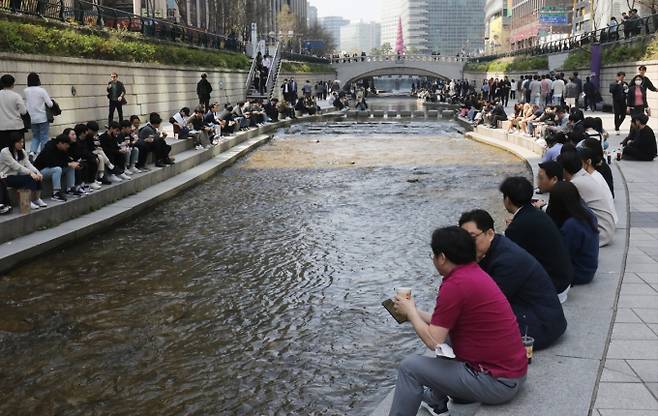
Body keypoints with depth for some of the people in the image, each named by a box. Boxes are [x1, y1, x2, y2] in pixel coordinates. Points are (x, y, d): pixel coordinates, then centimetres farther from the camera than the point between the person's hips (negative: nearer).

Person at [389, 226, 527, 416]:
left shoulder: (455, 285, -20)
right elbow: (444, 324, 16)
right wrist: (415, 312, 21)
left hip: (497, 383, -10)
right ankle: (437, 399, 34)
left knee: (410, 367, -5)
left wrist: (410, 311, -2)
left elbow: (433, 341, -17)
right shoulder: (475, 272, 8)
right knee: (446, 332, 27)